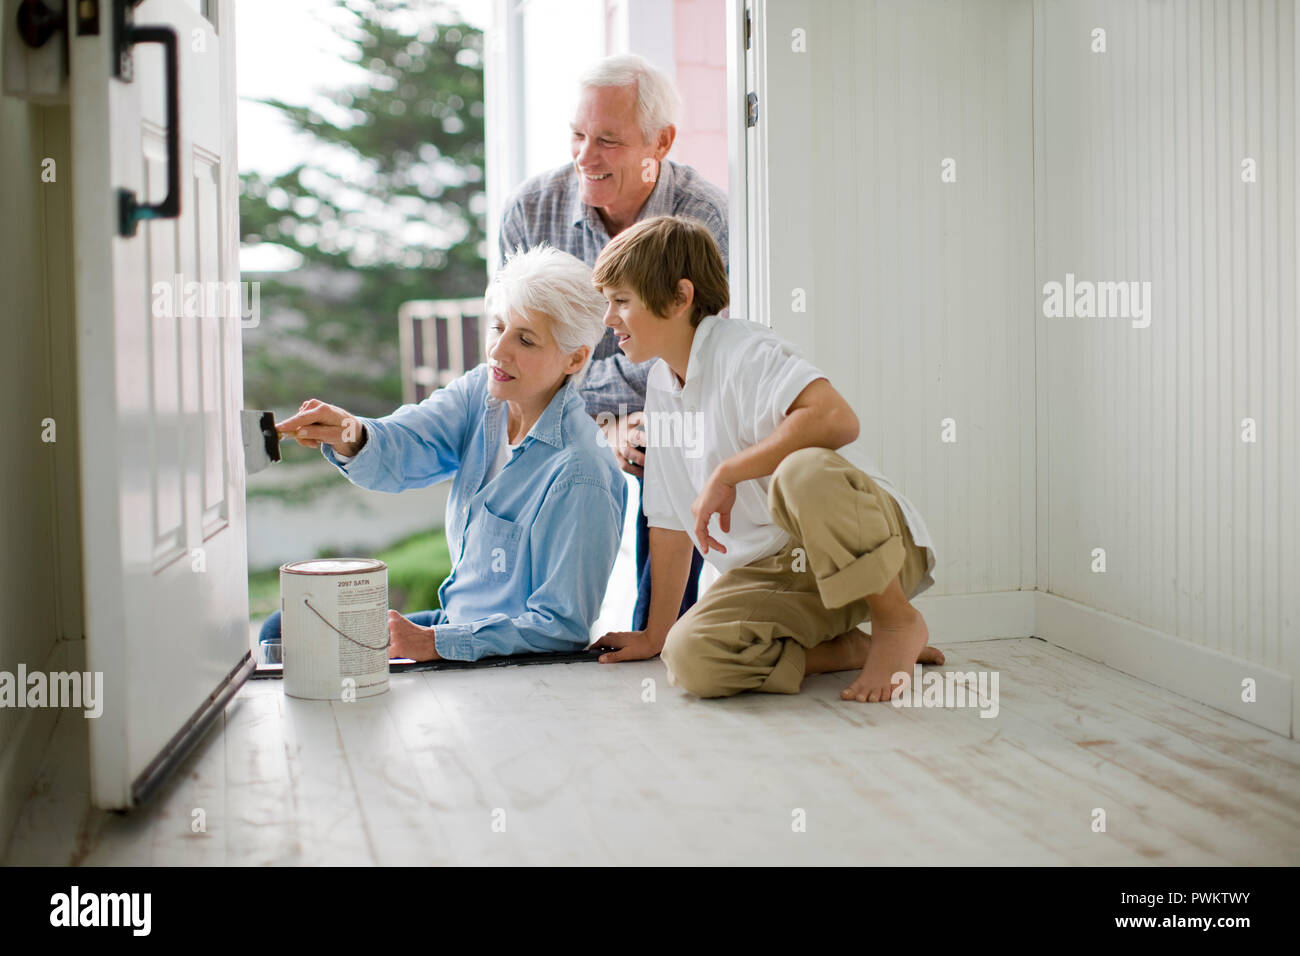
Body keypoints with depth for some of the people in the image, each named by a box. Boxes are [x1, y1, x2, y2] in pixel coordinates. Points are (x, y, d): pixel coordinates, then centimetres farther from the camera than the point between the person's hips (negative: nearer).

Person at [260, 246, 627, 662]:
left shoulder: (579, 475, -26)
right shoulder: (482, 392, -4)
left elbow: (563, 627, -23)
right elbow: (399, 449, -17)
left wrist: (432, 643, -27)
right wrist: (351, 436, -41)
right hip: (457, 621, 8)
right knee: (281, 632, 13)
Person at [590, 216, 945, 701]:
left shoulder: (743, 351, -13)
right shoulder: (660, 384, 12)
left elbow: (838, 418, -34)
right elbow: (669, 517, 18)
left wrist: (727, 473, -24)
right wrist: (656, 633, 19)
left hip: (869, 544, -6)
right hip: (773, 571, 6)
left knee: (802, 472, -41)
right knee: (690, 659, -25)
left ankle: (898, 623, -15)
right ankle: (849, 647, -3)